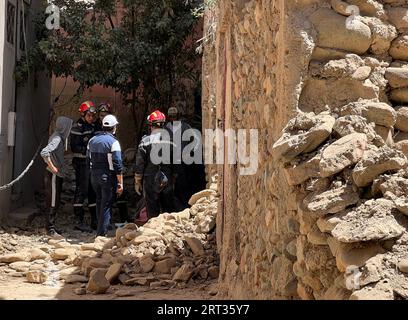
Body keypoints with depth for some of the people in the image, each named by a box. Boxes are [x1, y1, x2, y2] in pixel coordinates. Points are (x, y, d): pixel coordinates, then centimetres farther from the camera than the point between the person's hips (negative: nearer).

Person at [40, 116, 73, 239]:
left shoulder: (59, 137, 10)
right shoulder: (57, 139, -19)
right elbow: (44, 152, -31)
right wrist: (52, 167, -23)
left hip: (57, 175, 9)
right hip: (54, 175, -9)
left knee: (55, 202, 14)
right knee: (52, 203, -4)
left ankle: (50, 227, 22)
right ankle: (50, 230, 0)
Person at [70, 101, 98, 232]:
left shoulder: (93, 126, 14)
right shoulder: (78, 127, -10)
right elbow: (74, 147, -16)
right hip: (82, 163, -8)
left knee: (94, 191, 11)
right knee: (81, 191, -7)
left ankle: (95, 221, 19)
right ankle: (79, 221, -3)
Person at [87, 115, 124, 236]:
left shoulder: (92, 140, 8)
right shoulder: (113, 142, -12)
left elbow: (88, 160, 14)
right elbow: (118, 164, -16)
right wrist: (120, 183, -13)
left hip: (94, 176, 7)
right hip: (108, 177, -6)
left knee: (99, 202, 20)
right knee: (106, 205, -1)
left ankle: (100, 230, 28)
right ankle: (102, 233, -3)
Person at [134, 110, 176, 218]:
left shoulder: (146, 140, -8)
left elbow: (140, 163, -6)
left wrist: (137, 182, 2)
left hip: (151, 180, -3)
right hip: (168, 180, 3)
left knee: (153, 210, 3)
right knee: (169, 210, 12)